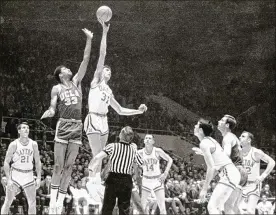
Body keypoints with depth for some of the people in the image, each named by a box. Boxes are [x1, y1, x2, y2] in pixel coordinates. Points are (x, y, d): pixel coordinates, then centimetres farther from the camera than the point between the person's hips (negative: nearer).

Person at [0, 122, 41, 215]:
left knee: (32, 203, 4)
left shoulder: (33, 144, 1)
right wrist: (8, 179, -15)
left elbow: (37, 162, 7)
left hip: (29, 176, 3)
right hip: (15, 175, -3)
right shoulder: (14, 145, -7)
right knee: (8, 202, -3)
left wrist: (39, 178, -1)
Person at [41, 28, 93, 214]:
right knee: (58, 165, -4)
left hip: (77, 128, 3)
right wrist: (49, 113, -23)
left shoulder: (76, 82, 11)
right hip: (63, 126, -3)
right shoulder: (57, 89, 4)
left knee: (69, 166, 1)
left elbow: (86, 60, 6)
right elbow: (52, 108, 2)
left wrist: (89, 40, 0)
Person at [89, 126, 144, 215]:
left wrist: (93, 169, -3)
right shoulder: (133, 150, 1)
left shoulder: (112, 146, -5)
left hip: (113, 179, -2)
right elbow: (141, 163, 14)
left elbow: (97, 158, -16)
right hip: (127, 181, 2)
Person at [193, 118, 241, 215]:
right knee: (216, 207, 15)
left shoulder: (204, 144, -10)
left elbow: (211, 168, -17)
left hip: (228, 174, -10)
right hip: (233, 173, 10)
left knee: (212, 207, -16)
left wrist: (204, 189, -16)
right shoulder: (211, 140, 19)